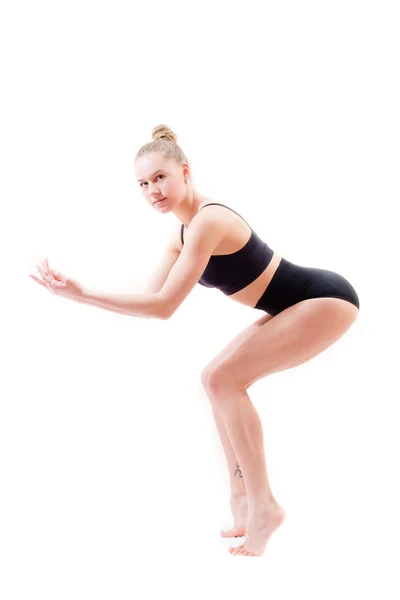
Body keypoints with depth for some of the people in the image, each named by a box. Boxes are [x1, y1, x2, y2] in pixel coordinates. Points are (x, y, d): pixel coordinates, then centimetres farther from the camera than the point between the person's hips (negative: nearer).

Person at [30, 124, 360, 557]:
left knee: (224, 379, -17)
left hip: (326, 299, -10)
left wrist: (81, 294, -28)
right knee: (217, 378, 10)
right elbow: (153, 296, 4)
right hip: (296, 304, 10)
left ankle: (262, 506, -9)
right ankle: (243, 497, 14)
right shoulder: (183, 229, 5)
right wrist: (78, 290, -6)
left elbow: (165, 307, -27)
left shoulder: (206, 221, -25)